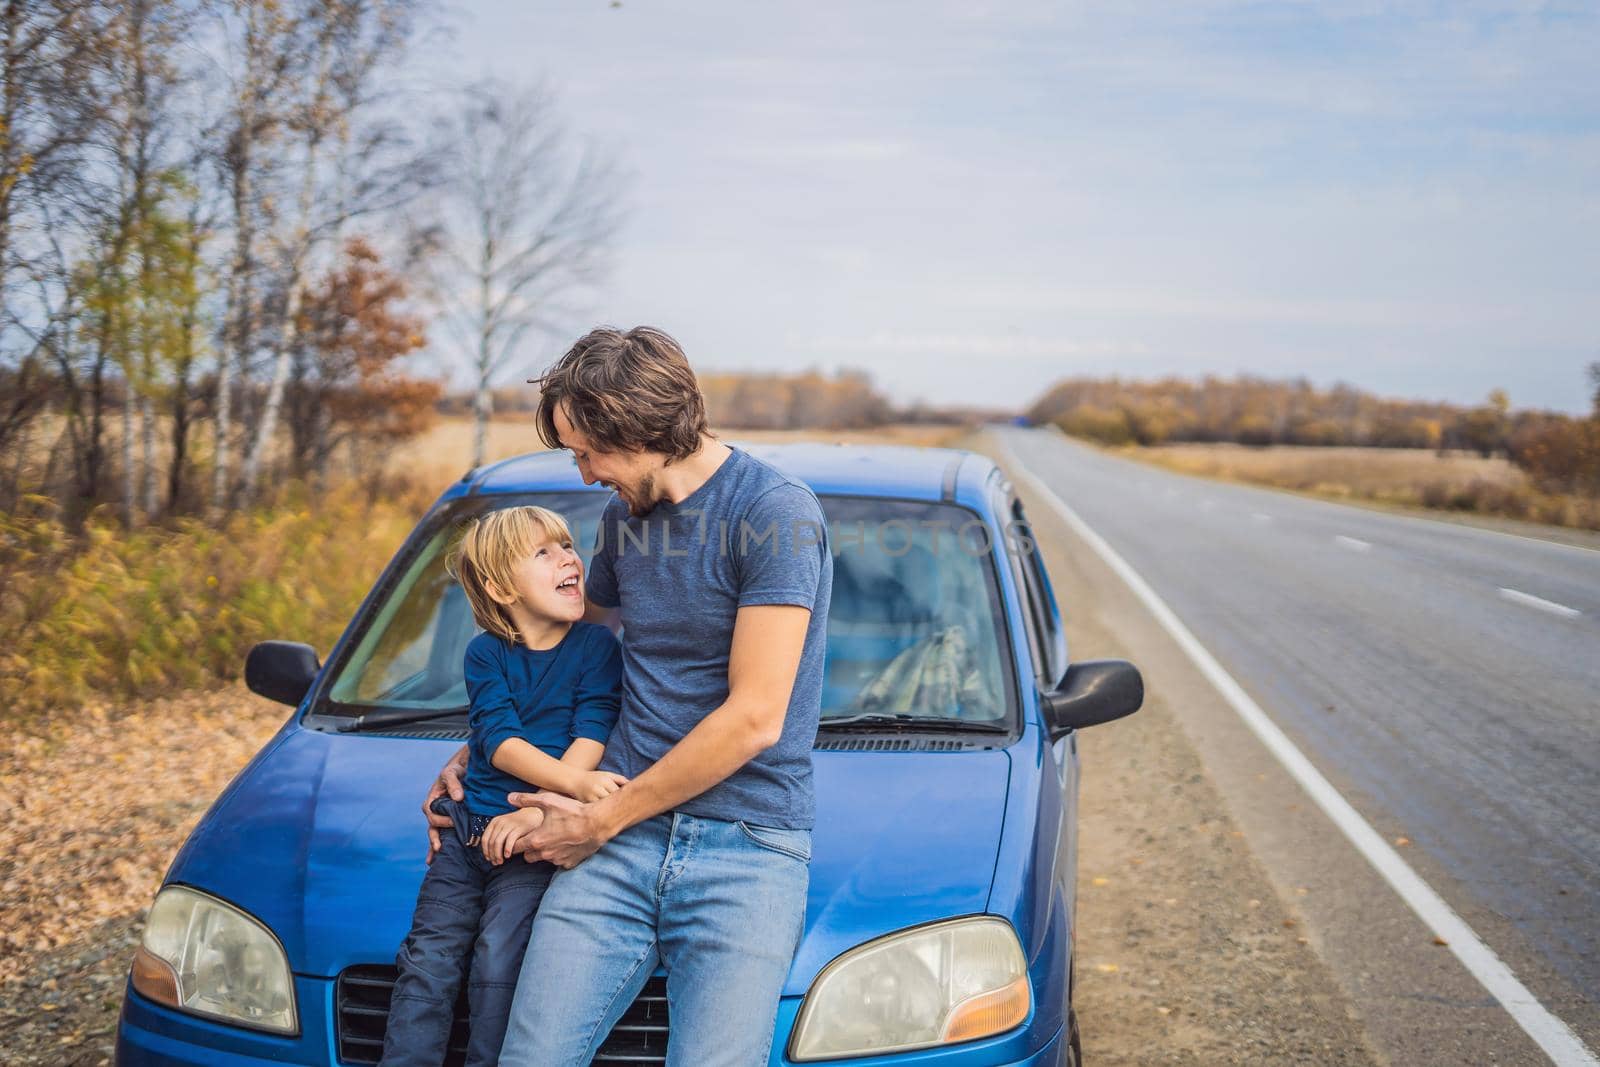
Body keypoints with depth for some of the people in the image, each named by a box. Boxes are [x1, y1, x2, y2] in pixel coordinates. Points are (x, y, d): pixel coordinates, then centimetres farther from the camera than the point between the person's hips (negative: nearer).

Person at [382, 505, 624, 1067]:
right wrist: (577, 783, -22)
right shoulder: (486, 653, 5)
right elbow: (500, 741, -7)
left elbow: (590, 740, -7)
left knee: (496, 961, -15)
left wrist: (538, 810, -18)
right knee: (427, 962, -1)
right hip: (467, 830, 3)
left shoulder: (597, 645, 1)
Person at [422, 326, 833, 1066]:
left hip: (748, 845, -5)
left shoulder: (778, 514, -10)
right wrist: (476, 752, 26)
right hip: (619, 843, 5)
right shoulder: (624, 517, 13)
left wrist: (604, 818, -7)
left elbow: (754, 719, -14)